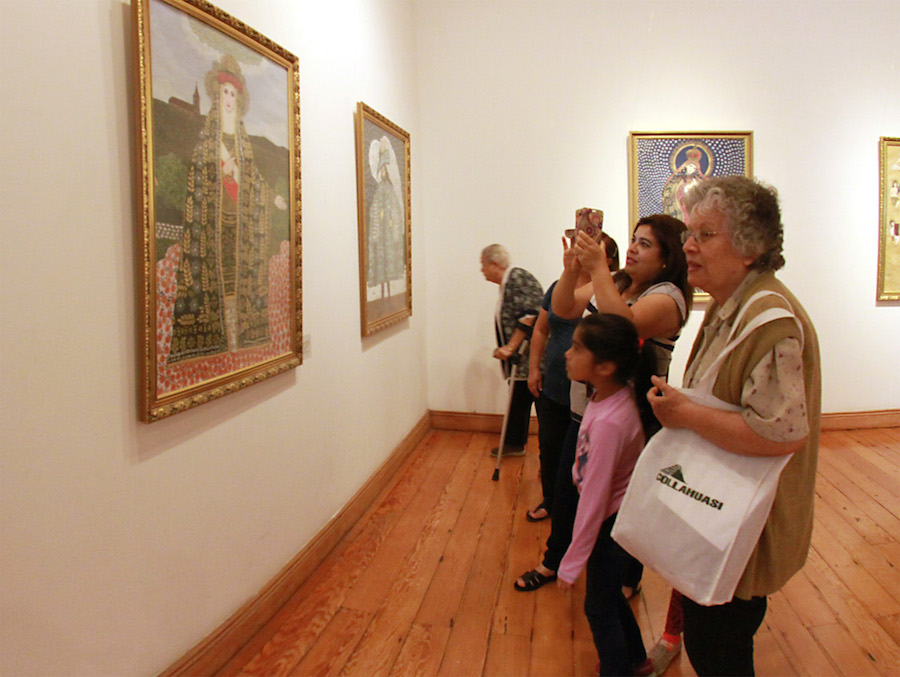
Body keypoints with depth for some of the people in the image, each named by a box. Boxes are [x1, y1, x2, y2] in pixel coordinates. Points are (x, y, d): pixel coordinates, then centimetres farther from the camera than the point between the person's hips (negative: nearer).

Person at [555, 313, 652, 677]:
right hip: (616, 514, 9)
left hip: (612, 524, -9)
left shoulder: (609, 422, -34)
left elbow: (594, 498, -28)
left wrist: (572, 562, -19)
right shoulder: (610, 393, -11)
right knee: (609, 595, 27)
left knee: (599, 607, 11)